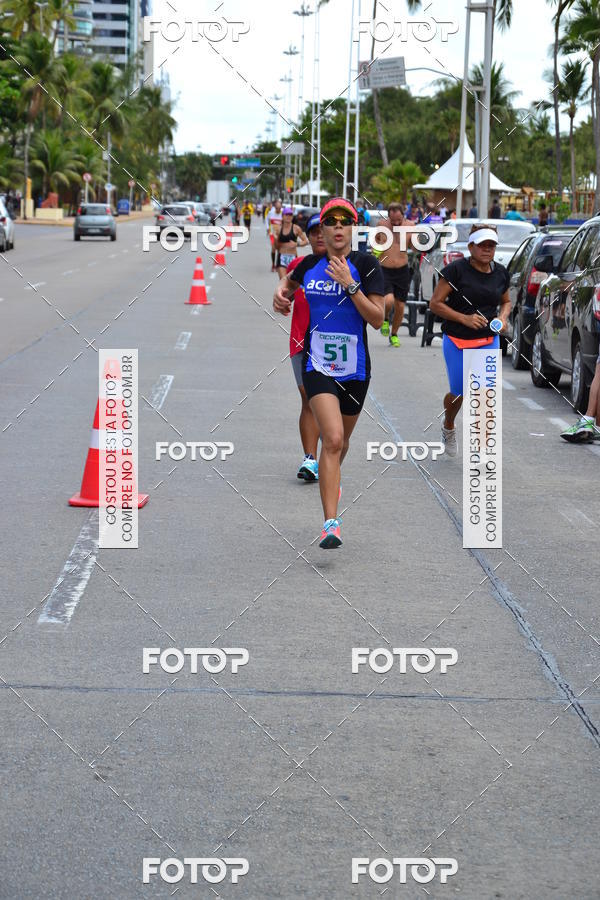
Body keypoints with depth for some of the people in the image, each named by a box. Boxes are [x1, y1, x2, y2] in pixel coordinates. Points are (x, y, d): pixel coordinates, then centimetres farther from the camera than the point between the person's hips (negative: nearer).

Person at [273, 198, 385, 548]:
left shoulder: (367, 265, -7)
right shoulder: (310, 264, 3)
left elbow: (377, 319, -14)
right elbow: (290, 281, 28)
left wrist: (350, 285, -22)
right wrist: (281, 293, 6)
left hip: (354, 368, 0)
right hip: (317, 365, 0)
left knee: (341, 441, 18)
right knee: (332, 439, -19)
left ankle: (331, 479, 53)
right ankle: (331, 523, -21)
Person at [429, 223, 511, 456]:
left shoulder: (500, 273, 5)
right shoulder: (456, 270, -11)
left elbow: (506, 301, 23)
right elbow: (435, 303, -11)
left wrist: (503, 317, 0)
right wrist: (464, 318, -21)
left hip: (489, 341, 3)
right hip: (457, 341, -3)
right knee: (459, 393, 7)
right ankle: (448, 428, 39)